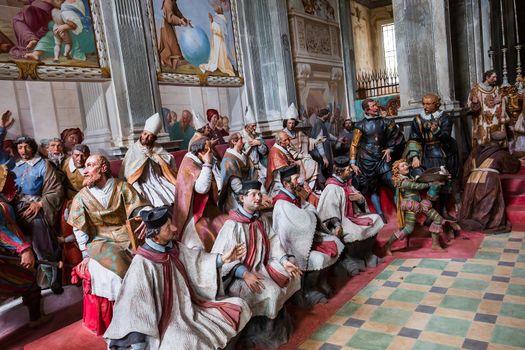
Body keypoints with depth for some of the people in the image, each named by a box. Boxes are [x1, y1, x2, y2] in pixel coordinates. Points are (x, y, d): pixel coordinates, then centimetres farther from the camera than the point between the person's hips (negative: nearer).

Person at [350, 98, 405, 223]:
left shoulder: (384, 122, 3)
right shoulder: (361, 125, -3)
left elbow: (395, 137, 16)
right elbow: (354, 145, -2)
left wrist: (390, 149, 6)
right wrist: (353, 163, -6)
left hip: (381, 159, 2)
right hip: (366, 161, -2)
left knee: (395, 185, -7)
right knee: (373, 189, 7)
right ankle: (381, 215, 16)